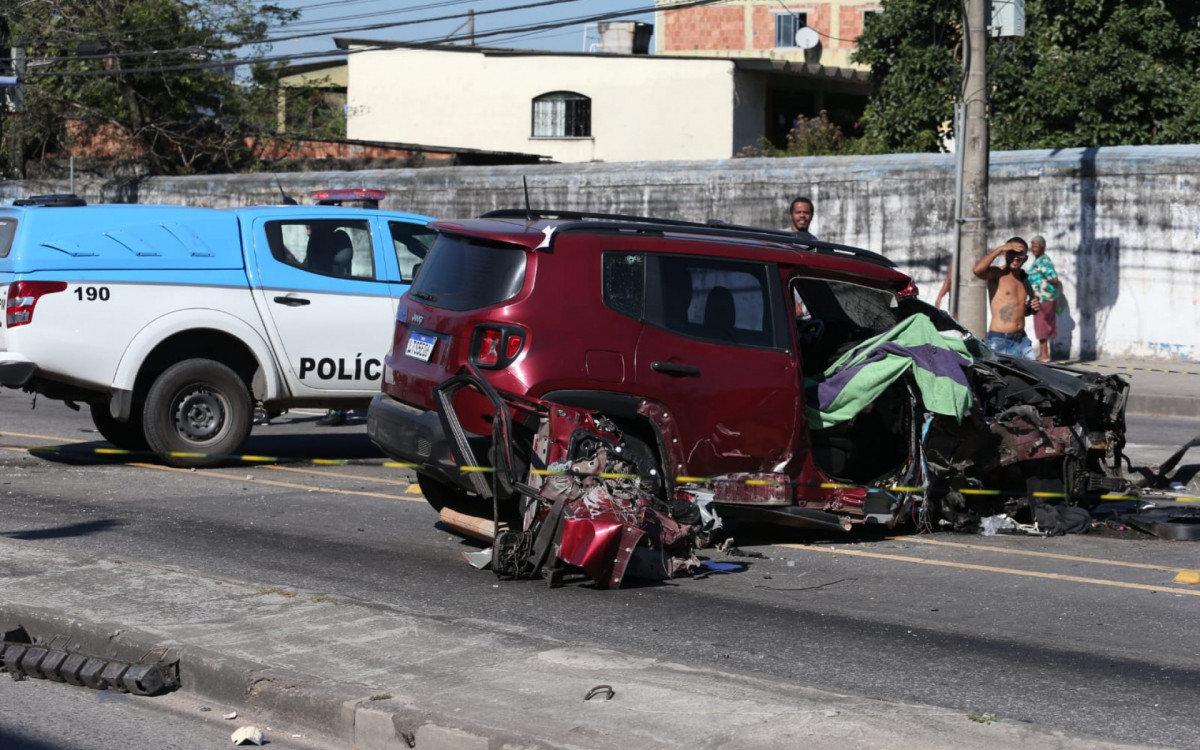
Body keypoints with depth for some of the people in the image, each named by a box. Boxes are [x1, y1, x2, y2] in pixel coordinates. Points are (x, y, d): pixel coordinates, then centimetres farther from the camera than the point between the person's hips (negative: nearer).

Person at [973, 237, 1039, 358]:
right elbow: (978, 269, -28)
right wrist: (1000, 249, -19)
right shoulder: (997, 274, -4)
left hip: (1022, 340, 7)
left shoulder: (1024, 280, 16)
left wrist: (1032, 308, 6)